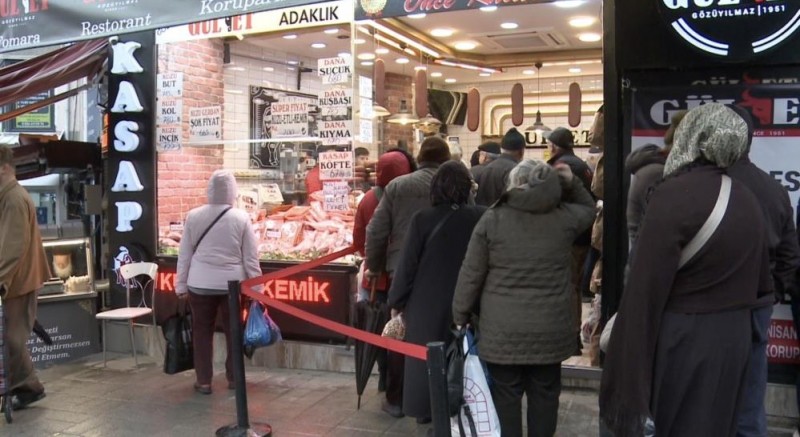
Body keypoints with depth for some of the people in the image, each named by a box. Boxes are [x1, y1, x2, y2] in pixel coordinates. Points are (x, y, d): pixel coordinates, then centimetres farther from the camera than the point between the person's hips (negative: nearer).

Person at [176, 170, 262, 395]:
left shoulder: (193, 216, -2)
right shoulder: (241, 218, -7)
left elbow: (184, 254, 3)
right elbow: (251, 258, -4)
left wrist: (181, 285, 12)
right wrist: (257, 288, 3)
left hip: (200, 284, 1)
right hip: (232, 283, -1)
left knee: (202, 330, 11)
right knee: (233, 330, 12)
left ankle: (203, 380, 15)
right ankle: (234, 378, 21)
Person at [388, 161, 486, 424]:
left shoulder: (423, 219, -13)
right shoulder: (479, 217, -10)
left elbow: (407, 265, -8)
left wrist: (397, 302, 3)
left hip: (427, 302, -1)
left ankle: (426, 409, 21)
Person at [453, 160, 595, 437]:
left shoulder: (492, 218, -5)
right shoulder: (564, 216, 0)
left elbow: (471, 274, -4)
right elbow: (588, 208, 25)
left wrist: (461, 317, 5)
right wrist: (571, 182, 16)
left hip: (503, 329, -2)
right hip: (550, 328, 2)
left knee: (505, 395, 8)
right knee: (544, 395, 14)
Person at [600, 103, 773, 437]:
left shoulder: (673, 194, -19)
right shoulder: (747, 200, 3)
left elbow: (646, 284, -21)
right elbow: (760, 280, 11)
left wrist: (629, 362, -16)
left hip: (682, 338, -6)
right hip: (734, 337, 7)